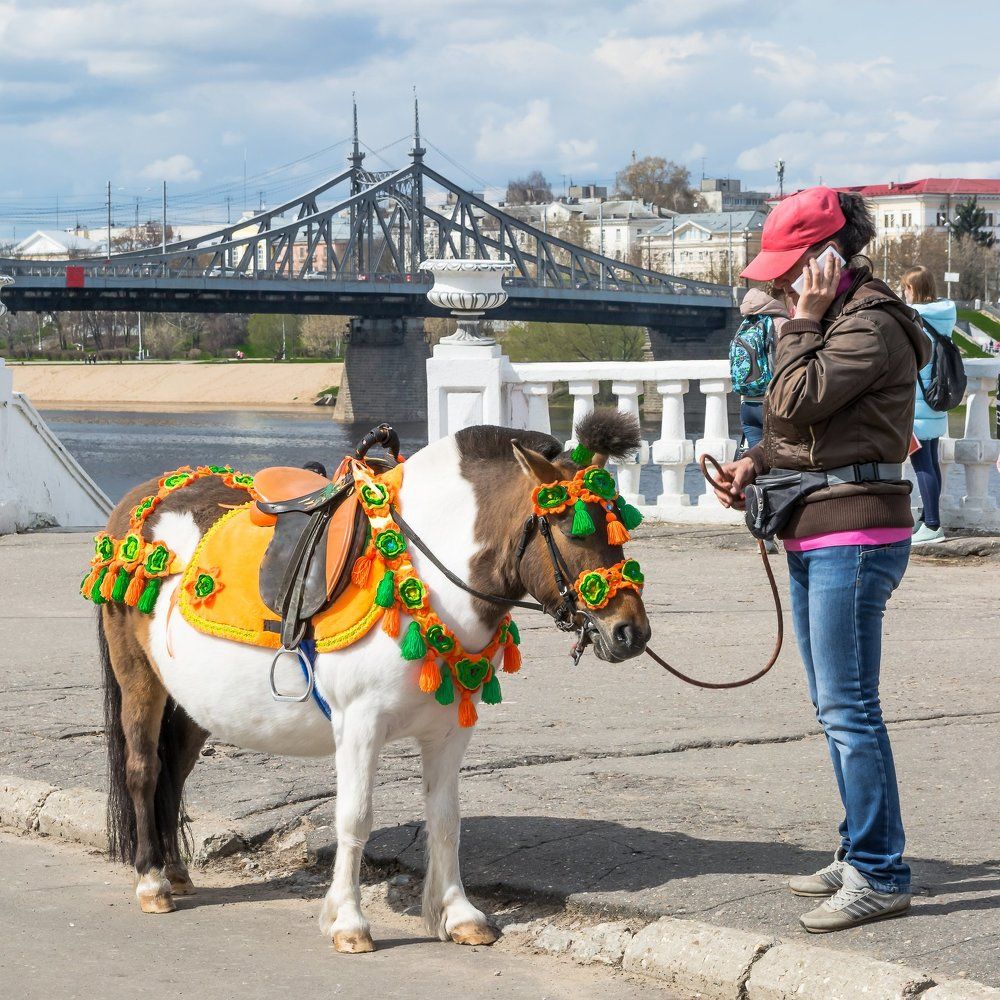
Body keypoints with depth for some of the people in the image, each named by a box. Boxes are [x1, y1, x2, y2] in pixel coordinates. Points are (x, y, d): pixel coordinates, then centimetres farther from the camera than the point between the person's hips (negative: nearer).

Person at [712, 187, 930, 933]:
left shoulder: (872, 325, -14)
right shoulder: (835, 321, 17)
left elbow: (794, 402, -21)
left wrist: (803, 321, -12)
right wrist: (756, 464, 5)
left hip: (853, 534, -11)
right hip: (814, 535, 11)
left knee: (849, 709, -10)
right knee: (836, 707, 16)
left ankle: (881, 876, -5)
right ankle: (861, 854, 26)